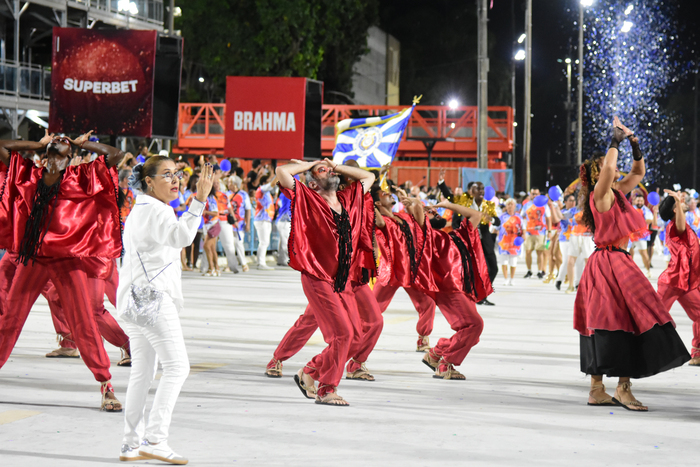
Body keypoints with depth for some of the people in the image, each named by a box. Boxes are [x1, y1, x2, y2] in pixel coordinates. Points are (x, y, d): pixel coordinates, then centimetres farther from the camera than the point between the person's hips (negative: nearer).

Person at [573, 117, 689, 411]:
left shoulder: (616, 193, 13)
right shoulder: (600, 195, -12)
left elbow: (638, 173, 24)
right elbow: (608, 168, -30)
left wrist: (635, 145, 10)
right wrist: (616, 140, -19)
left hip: (617, 262, 9)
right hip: (610, 262, -9)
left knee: (605, 326, 8)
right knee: (628, 322, -12)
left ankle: (597, 390, 10)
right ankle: (623, 389, -11)